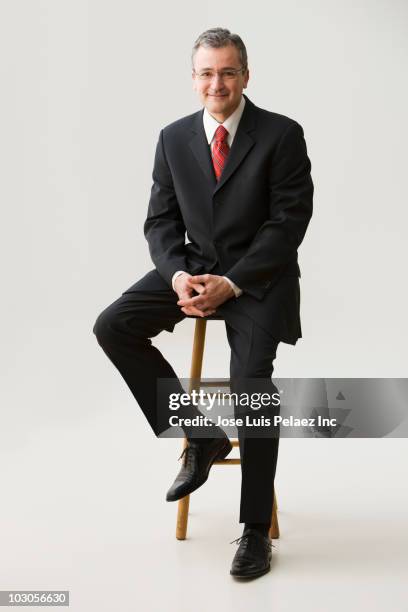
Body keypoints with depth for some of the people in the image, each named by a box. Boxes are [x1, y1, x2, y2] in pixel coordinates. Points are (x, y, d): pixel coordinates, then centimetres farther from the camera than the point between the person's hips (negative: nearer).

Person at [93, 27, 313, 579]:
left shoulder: (282, 134, -8)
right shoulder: (174, 138, 5)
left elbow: (290, 222, -11)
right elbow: (160, 220, 6)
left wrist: (232, 283, -20)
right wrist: (179, 275, -14)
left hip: (259, 274, -4)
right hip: (195, 265, 5)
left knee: (251, 377, -25)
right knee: (113, 327, -15)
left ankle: (256, 528, -7)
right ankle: (199, 436, 0)